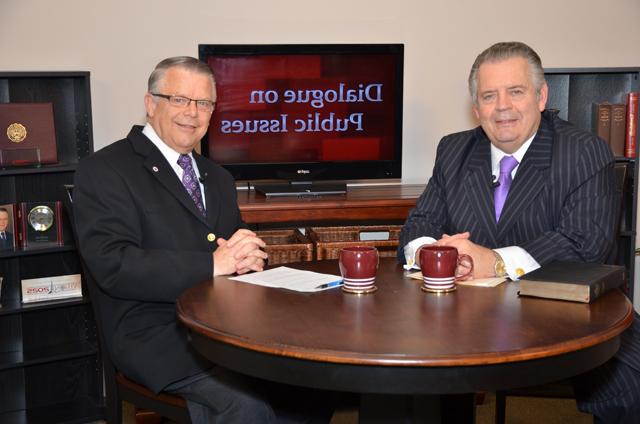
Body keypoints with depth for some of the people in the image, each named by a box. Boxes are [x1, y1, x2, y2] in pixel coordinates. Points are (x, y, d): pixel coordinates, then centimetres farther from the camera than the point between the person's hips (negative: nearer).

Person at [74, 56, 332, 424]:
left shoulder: (218, 177, 20)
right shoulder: (105, 170, -2)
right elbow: (113, 265, -14)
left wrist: (249, 257, -6)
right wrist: (212, 265, -19)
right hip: (157, 332, -7)